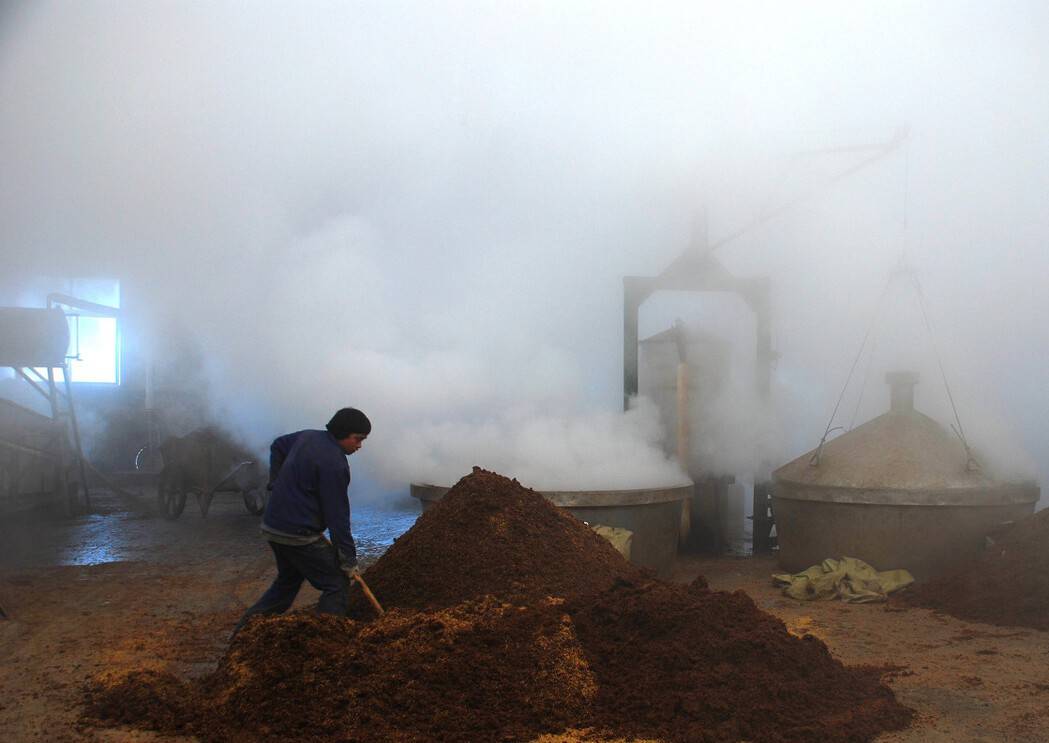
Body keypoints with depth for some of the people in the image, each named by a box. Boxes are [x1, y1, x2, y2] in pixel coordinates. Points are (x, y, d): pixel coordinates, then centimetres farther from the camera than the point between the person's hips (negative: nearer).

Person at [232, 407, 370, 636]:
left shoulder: (308, 437, 7)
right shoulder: (334, 464, -20)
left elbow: (278, 445, 27)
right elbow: (337, 515, -19)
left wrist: (278, 483, 23)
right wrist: (348, 560, -12)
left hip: (272, 527, 9)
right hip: (299, 536, -9)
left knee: (287, 581, 27)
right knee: (337, 586, -1)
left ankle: (245, 628, 28)